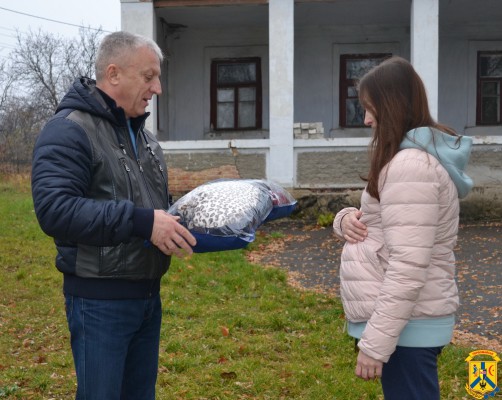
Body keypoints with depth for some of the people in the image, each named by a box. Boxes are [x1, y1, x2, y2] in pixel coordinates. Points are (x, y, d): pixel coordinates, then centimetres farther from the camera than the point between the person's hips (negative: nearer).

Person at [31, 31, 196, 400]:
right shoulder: (70, 130, -14)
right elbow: (55, 210, -28)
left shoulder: (141, 134, 14)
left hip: (149, 294, 8)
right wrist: (142, 222, -30)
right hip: (100, 300, -8)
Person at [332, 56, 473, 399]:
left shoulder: (411, 164, -20)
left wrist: (375, 343, -23)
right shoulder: (415, 156, 13)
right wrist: (347, 219, -4)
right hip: (407, 321, 10)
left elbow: (408, 268, -26)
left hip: (407, 326, -10)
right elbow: (379, 225, 20)